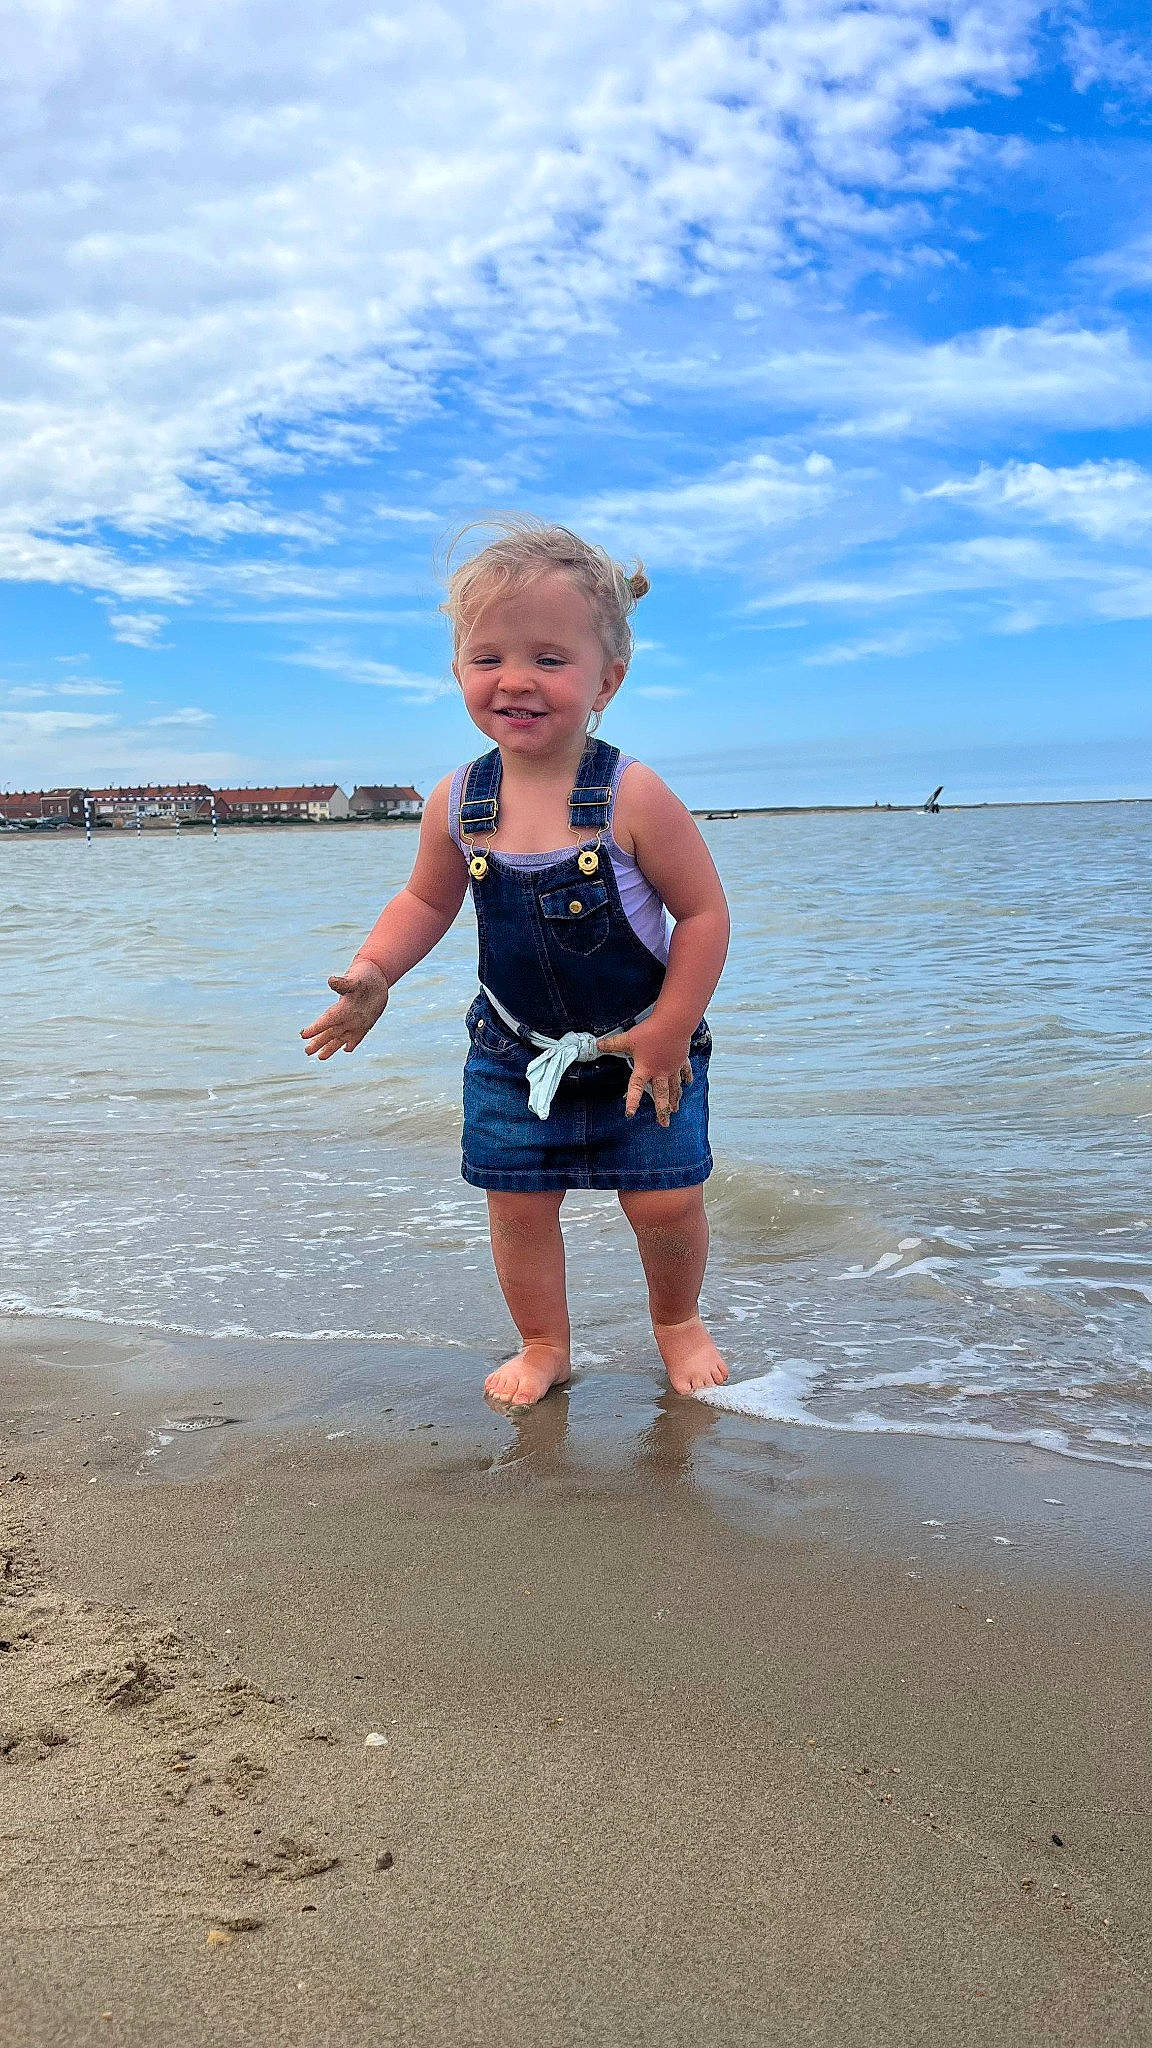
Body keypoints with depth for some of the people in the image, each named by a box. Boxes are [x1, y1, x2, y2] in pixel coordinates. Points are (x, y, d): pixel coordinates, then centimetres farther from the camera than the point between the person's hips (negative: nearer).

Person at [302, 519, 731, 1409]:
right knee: (519, 1202, 7)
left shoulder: (633, 797, -22)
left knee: (667, 1199, 1)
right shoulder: (458, 804, -10)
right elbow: (426, 902, 7)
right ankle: (545, 1345, 31)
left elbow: (704, 912, -15)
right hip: (515, 1052, 3)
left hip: (642, 1045, -3)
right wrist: (373, 974, -9)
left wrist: (668, 1029, -15)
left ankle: (678, 1323, 32)